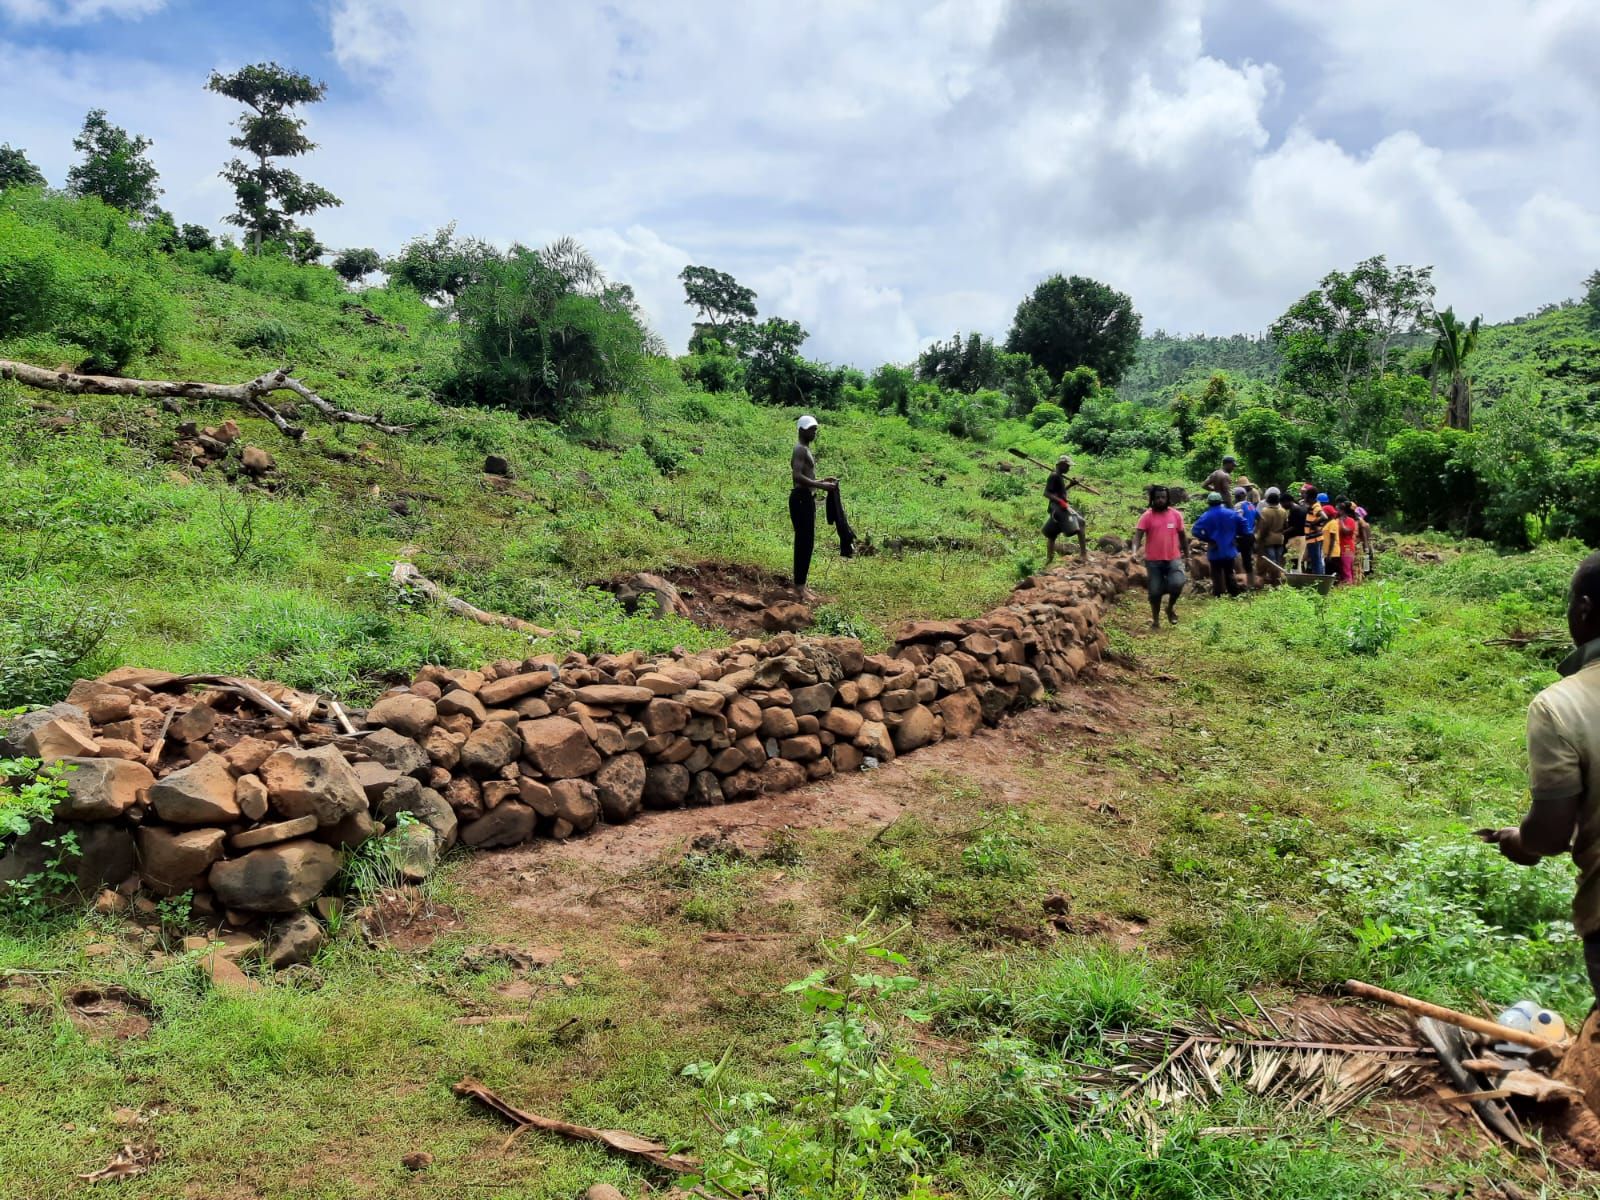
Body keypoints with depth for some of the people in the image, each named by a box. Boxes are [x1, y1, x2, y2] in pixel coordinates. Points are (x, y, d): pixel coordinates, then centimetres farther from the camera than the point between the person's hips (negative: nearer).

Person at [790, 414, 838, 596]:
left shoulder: (806, 450, 19)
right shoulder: (800, 450, -13)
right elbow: (797, 476, -25)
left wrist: (823, 480, 17)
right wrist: (821, 486, -26)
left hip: (807, 498, 10)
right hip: (801, 499, -10)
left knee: (807, 542, 12)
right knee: (804, 542, -9)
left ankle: (802, 583, 18)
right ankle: (800, 585, -6)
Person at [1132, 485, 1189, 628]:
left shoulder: (1176, 515, 3)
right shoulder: (1147, 516, -5)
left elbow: (1182, 535, 13)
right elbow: (1138, 534, -14)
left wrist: (1186, 554, 15)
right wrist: (1134, 551, -31)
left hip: (1173, 559, 1)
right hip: (1153, 560, -1)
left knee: (1177, 584, -20)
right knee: (1155, 591, 4)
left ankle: (1171, 607, 10)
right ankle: (1155, 619, 22)